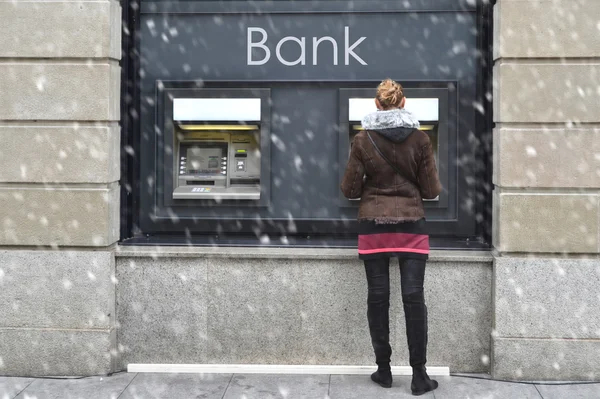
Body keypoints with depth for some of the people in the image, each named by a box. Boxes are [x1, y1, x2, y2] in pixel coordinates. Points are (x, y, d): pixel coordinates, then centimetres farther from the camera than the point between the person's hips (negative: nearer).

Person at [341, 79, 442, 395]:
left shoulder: (363, 140, -3)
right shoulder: (419, 139, -2)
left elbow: (350, 190, -1)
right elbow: (431, 190, 0)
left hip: (373, 227, 0)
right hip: (411, 226, 0)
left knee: (377, 297, 7)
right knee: (413, 297, 2)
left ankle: (383, 370, 16)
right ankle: (419, 375, 6)